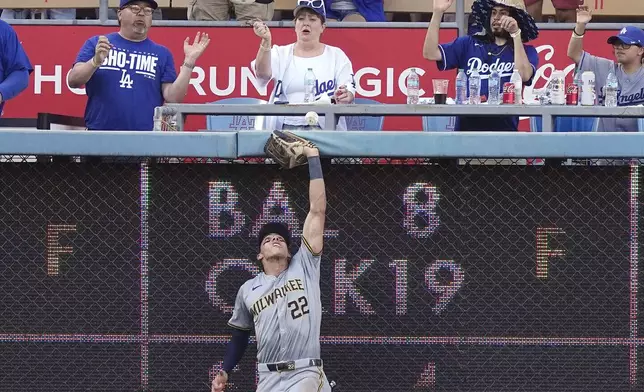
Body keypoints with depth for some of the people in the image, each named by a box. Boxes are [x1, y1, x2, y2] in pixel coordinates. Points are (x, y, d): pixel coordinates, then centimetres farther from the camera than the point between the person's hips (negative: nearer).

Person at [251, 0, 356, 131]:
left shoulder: (336, 55, 12)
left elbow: (349, 91, 3)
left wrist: (344, 97, -22)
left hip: (325, 129, -1)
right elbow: (262, 73, -7)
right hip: (285, 128, 1)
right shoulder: (281, 53, 13)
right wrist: (266, 41, -23)